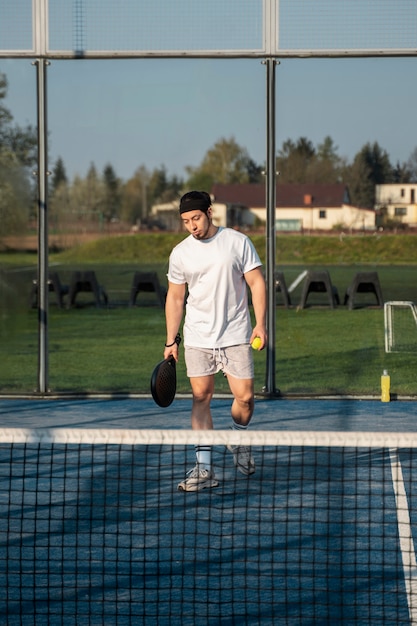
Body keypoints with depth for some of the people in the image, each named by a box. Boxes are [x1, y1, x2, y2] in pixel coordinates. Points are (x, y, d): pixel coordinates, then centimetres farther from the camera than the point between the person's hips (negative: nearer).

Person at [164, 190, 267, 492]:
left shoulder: (238, 242, -3)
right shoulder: (180, 253, 4)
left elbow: (257, 283, 0)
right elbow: (175, 298, 10)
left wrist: (260, 323, -9)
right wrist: (171, 341, 7)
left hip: (235, 336, -1)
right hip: (197, 338, 2)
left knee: (245, 397, -4)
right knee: (201, 396, -4)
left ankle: (239, 440, 28)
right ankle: (204, 468, -4)